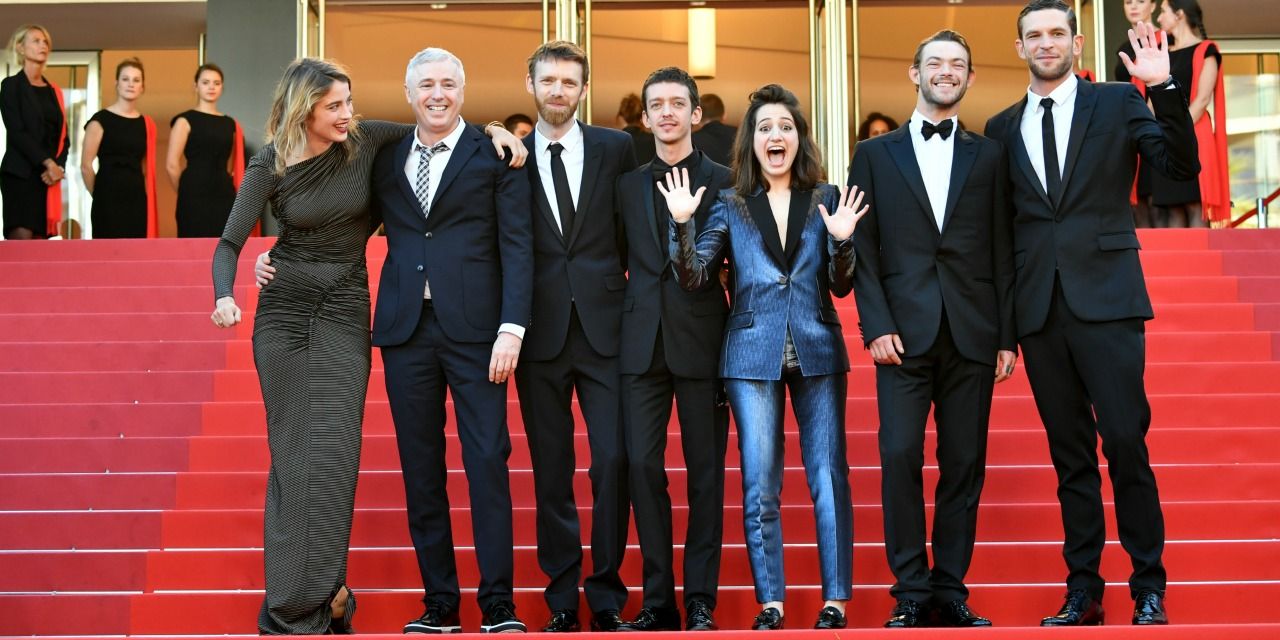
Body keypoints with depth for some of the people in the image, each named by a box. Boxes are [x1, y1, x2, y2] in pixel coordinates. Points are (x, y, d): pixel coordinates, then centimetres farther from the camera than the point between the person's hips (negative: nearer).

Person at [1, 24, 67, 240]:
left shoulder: (53, 91, 18)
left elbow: (63, 137, 13)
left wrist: (58, 166, -5)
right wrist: (48, 162, -15)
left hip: (48, 177, 5)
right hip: (20, 173, -5)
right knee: (21, 236, -17)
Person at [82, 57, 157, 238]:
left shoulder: (146, 124, 12)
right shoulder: (100, 120, -3)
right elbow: (86, 166, -5)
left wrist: (146, 198, 11)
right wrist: (101, 196, 2)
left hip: (137, 200, 5)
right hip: (108, 201, -5)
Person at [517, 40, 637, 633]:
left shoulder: (616, 149, 6)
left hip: (603, 325, 0)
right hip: (540, 331, 1)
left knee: (613, 461, -5)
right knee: (551, 470, 5)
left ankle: (606, 595, 7)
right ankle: (562, 596, 14)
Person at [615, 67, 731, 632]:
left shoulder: (723, 182, 1)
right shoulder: (627, 183, 11)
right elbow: (620, 261, 13)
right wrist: (619, 325, 2)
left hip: (702, 341, -3)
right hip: (642, 343, 3)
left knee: (704, 473, 3)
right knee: (643, 467, 0)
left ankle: (700, 602, 10)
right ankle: (658, 600, 9)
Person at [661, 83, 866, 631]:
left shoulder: (826, 199, 7)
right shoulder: (730, 205, 6)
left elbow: (841, 286, 5)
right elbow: (693, 278, 0)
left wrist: (841, 240, -13)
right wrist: (682, 223, -14)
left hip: (818, 350, 0)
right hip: (752, 357, 0)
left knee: (829, 479, -1)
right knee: (759, 486, 1)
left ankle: (835, 600, 6)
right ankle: (770, 603, 8)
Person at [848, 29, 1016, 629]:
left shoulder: (988, 155, 14)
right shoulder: (875, 154, 11)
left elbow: (1002, 252, 10)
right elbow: (863, 248, 5)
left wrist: (1007, 336, 3)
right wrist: (876, 326, -6)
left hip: (973, 333, 1)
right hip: (904, 331, -1)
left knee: (965, 464, 2)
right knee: (900, 457, -8)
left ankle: (951, 591, 10)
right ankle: (911, 592, 0)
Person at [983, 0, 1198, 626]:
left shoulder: (1118, 102, 5)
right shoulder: (1002, 128, 13)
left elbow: (1182, 166, -6)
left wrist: (1163, 88, -18)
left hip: (1106, 298, -3)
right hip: (1039, 309, 3)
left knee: (1126, 442, -6)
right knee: (1070, 454, 8)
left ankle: (1148, 589, 5)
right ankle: (1083, 592, 14)